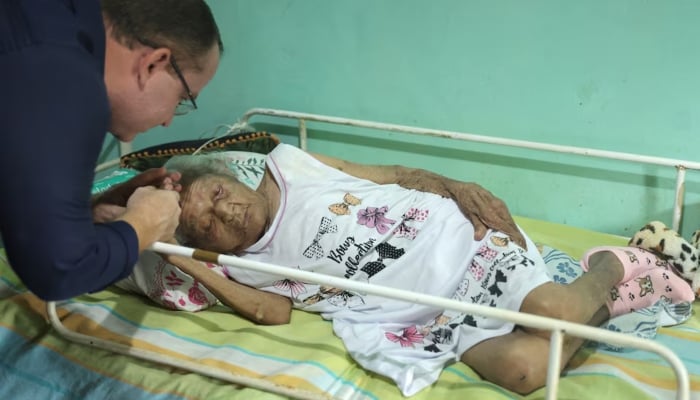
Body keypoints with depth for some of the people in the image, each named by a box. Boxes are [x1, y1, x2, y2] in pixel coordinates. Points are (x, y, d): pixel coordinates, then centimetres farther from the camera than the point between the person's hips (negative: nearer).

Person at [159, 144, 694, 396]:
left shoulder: (288, 167, 2)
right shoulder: (248, 267, 6)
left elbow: (392, 174, 7)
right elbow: (274, 312, -12)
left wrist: (456, 187, -6)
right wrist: (192, 265, -15)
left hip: (457, 240, 0)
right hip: (438, 318, 1)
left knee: (559, 310, -24)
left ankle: (612, 265, 11)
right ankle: (602, 305, 6)